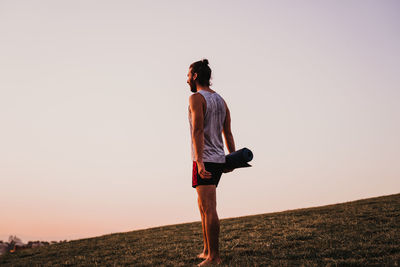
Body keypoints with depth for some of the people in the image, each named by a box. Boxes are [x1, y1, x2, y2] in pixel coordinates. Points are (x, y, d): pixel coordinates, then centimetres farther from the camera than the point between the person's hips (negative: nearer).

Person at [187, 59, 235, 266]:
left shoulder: (196, 98, -7)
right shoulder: (221, 100, 17)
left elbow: (198, 131, -18)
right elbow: (228, 133, 15)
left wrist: (199, 161, -24)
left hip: (204, 160, -9)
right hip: (219, 159, 9)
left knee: (209, 209, -8)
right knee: (203, 206, 17)